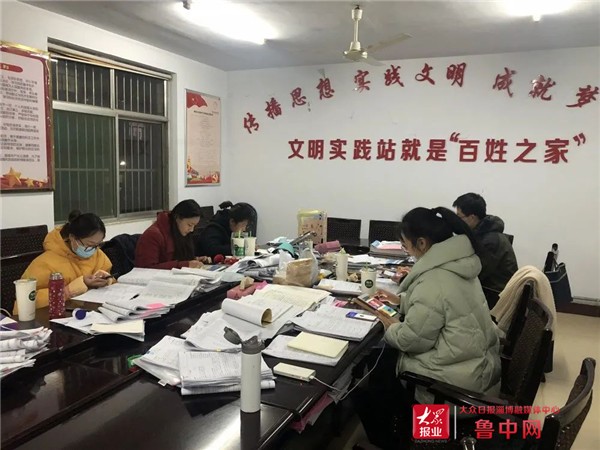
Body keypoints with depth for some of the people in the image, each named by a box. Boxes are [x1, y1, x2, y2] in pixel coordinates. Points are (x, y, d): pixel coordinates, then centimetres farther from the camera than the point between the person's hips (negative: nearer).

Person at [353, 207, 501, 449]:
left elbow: (412, 339, -20)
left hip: (460, 375, -9)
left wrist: (391, 327, -2)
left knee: (375, 369, 8)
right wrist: (401, 300, 12)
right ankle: (403, 424, 34)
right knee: (384, 353, 19)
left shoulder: (434, 280, -28)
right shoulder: (457, 262, 1)